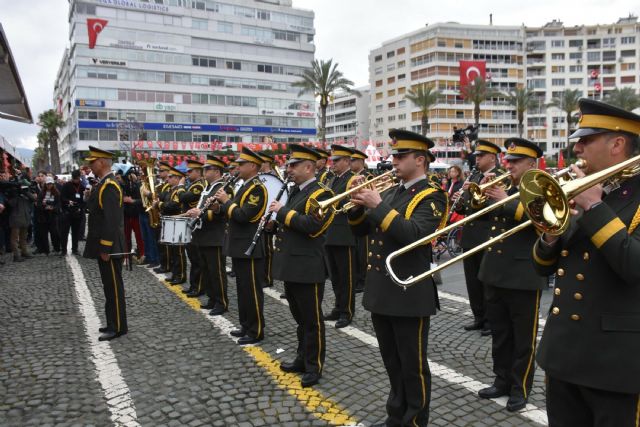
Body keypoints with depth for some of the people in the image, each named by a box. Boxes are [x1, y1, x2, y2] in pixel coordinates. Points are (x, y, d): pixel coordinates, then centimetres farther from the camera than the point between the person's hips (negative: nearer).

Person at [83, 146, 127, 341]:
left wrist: (105, 248, -22)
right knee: (109, 285, 16)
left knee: (114, 286, -2)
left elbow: (111, 220, -23)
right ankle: (113, 323, 25)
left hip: (108, 246, -10)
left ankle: (118, 327, 7)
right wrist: (102, 246, 19)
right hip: (104, 244, 10)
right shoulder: (103, 184, 14)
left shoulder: (109, 186, -18)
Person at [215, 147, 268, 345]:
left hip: (250, 249, -10)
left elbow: (243, 216, -24)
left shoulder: (257, 188, -16)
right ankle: (246, 325, 28)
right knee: (243, 289, 17)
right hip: (240, 247, 10)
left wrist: (226, 200, -13)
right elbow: (235, 212, 18)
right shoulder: (246, 186, 15)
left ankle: (256, 331, 9)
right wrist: (224, 201, 2)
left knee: (252, 290, -1)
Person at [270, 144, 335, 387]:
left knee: (311, 319, 3)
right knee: (299, 317, 19)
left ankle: (314, 366, 15)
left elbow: (313, 225, -26)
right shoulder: (296, 192, 16)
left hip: (308, 268, -9)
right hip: (291, 265, 9)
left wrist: (283, 212, -19)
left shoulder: (320, 194, -13)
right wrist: (279, 222, 5)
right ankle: (302, 358, 32)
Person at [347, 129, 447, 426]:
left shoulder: (431, 196, -10)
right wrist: (359, 206, -6)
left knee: (413, 365, 7)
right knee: (392, 362, 20)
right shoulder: (390, 193, 13)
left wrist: (379, 206, -25)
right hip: (381, 291, 8)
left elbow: (413, 234, -26)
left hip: (410, 294, -7)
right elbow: (362, 230, 12)